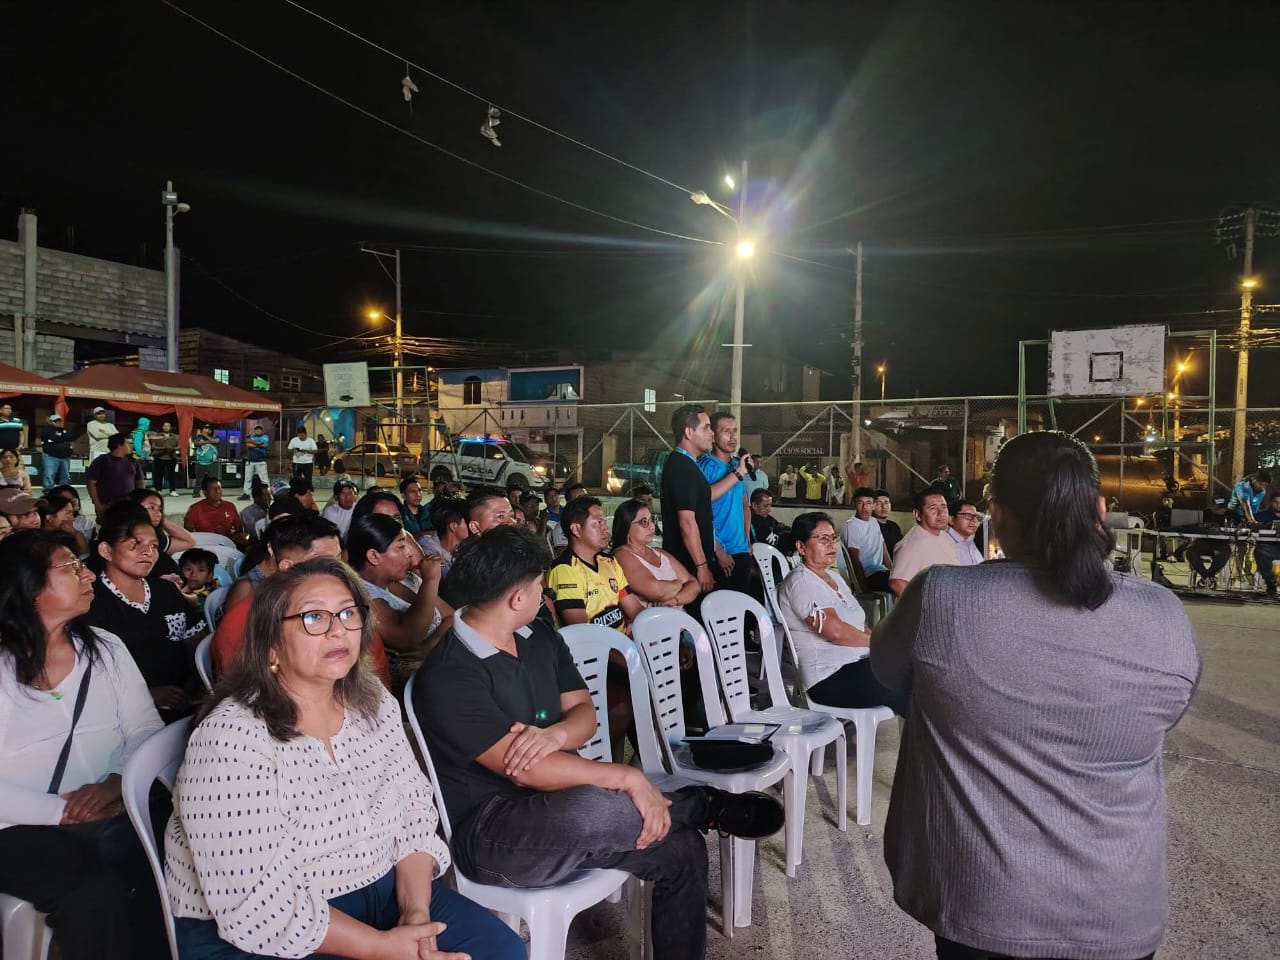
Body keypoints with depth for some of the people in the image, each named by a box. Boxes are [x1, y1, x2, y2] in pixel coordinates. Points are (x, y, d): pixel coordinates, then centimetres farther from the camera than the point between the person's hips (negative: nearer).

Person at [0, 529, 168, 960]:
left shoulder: (105, 648, 9)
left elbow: (146, 731, 4)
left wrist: (117, 781, -14)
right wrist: (62, 811, -17)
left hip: (111, 813, 3)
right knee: (96, 893, -30)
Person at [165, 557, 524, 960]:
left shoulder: (374, 704, -1)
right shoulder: (231, 737, -22)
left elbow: (413, 809, 3)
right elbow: (256, 907, -24)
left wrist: (417, 912, -11)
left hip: (381, 892, 6)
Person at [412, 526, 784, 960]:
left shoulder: (540, 636, 5)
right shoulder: (449, 676, -21)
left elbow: (585, 712, 5)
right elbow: (526, 772, -25)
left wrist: (554, 735, -19)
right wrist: (630, 780, -24)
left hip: (559, 806, 8)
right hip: (488, 832, -8)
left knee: (682, 848, -9)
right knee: (592, 808, -37)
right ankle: (704, 805, -9)